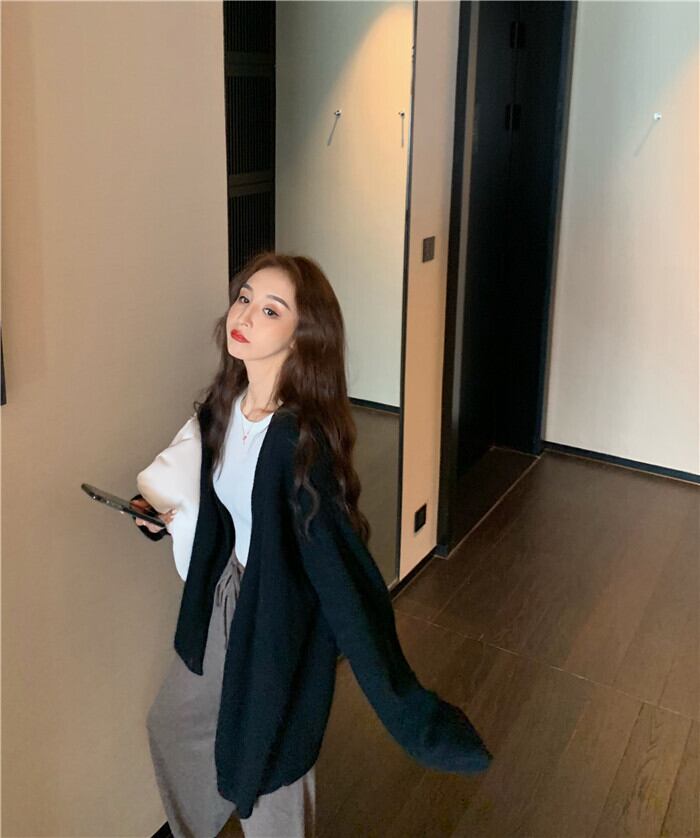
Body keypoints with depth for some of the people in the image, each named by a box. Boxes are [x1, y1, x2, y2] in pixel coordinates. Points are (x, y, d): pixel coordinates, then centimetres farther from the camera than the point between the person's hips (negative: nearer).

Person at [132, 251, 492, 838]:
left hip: (282, 619, -8)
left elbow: (339, 570, -32)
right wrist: (163, 512, -2)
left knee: (269, 773, 15)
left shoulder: (301, 438, -31)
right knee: (172, 724, 28)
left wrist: (406, 711, -31)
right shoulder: (224, 406, -7)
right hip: (228, 593, 8)